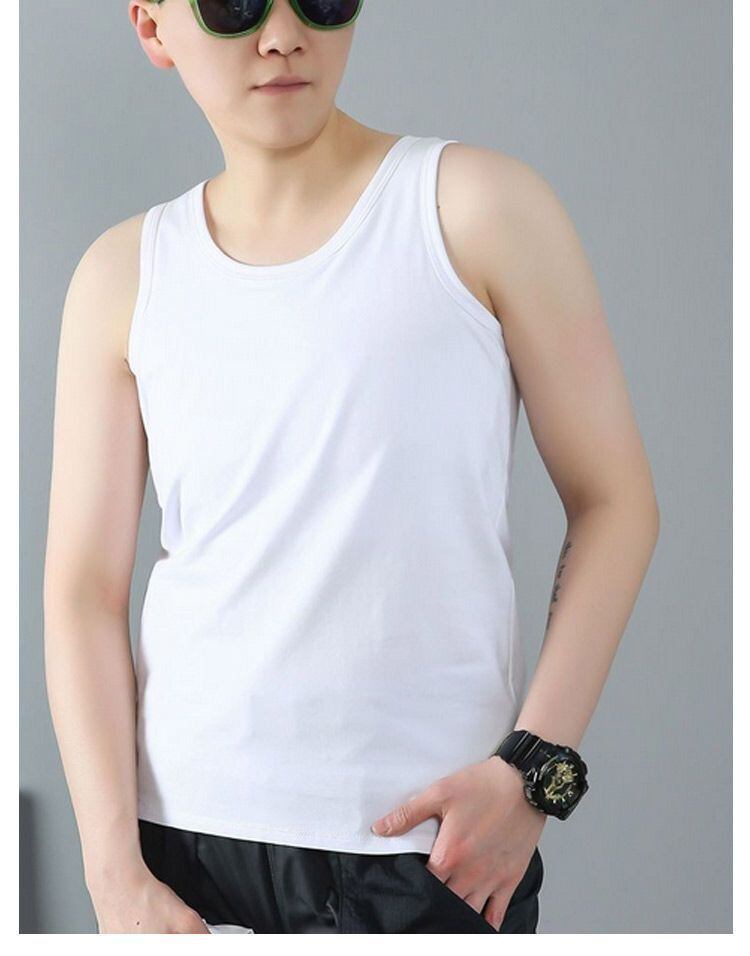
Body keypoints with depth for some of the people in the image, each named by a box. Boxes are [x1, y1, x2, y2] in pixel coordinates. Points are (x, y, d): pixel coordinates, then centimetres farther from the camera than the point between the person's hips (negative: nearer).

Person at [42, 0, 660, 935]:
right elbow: (83, 589, 0)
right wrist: (116, 875, -7)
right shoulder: (125, 276, 4)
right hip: (178, 830, 2)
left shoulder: (474, 205, -3)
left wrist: (535, 768, -12)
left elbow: (612, 500, -3)